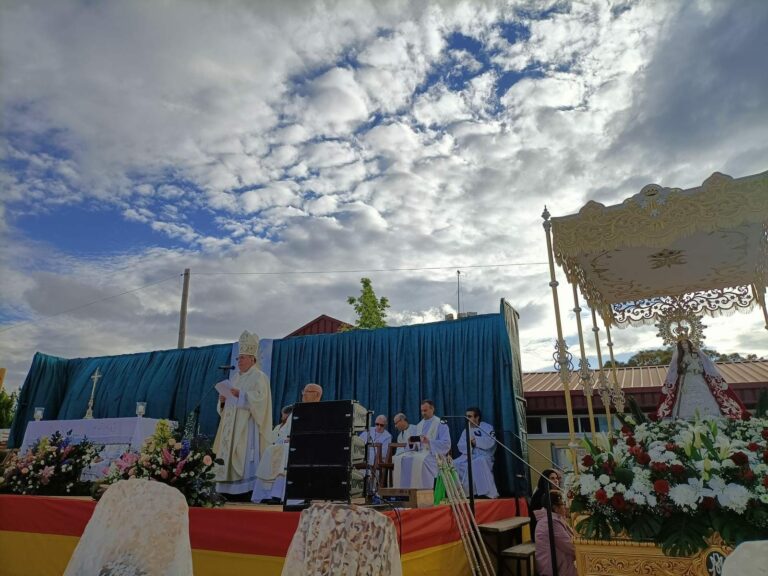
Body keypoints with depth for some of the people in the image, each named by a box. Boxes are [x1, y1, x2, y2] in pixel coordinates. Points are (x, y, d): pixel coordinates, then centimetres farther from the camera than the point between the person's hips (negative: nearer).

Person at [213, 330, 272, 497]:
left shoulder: (259, 377, -2)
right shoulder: (236, 378, 22)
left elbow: (259, 398, -16)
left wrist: (240, 394, -23)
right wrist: (223, 400, 1)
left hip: (248, 426, -8)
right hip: (232, 426, 8)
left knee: (246, 459, -13)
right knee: (229, 457, 3)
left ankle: (248, 490, -12)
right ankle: (230, 490, 6)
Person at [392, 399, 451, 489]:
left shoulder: (440, 424, 2)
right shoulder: (419, 425, 20)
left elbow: (446, 443, -9)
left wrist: (429, 442, -21)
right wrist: (411, 443, -5)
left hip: (433, 453, -6)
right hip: (419, 452, 6)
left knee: (420, 460, -38)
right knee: (398, 459, -18)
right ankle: (403, 489, -17)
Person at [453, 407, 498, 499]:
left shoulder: (487, 427, 2)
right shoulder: (465, 431, 17)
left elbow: (490, 442, -17)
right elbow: (460, 446, 5)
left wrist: (475, 440, -13)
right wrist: (469, 443, -14)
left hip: (484, 456, -5)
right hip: (469, 456, 5)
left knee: (479, 462, -38)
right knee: (455, 464, -22)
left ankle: (490, 493, -31)